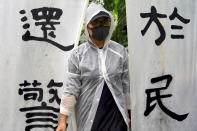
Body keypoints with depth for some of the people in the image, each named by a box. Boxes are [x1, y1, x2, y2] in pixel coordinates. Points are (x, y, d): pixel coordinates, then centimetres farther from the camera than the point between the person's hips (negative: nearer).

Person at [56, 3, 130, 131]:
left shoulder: (120, 51, 4)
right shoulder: (78, 54, -4)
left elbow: (125, 85, 10)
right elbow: (71, 88, -5)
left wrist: (127, 114, 12)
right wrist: (63, 121, -7)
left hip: (116, 115, 2)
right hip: (88, 116, -1)